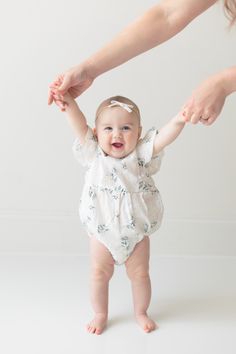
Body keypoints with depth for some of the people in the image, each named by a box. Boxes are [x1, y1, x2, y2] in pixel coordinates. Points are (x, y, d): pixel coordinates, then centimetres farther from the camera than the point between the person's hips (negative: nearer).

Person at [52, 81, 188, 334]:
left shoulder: (141, 155, -12)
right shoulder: (95, 155, -10)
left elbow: (162, 138, -27)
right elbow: (80, 128, -20)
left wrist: (178, 121, -45)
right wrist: (70, 104, -35)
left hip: (136, 230, 0)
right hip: (102, 230, 0)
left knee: (140, 274, 14)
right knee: (99, 273, 13)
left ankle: (141, 313, 37)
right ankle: (100, 315, 34)